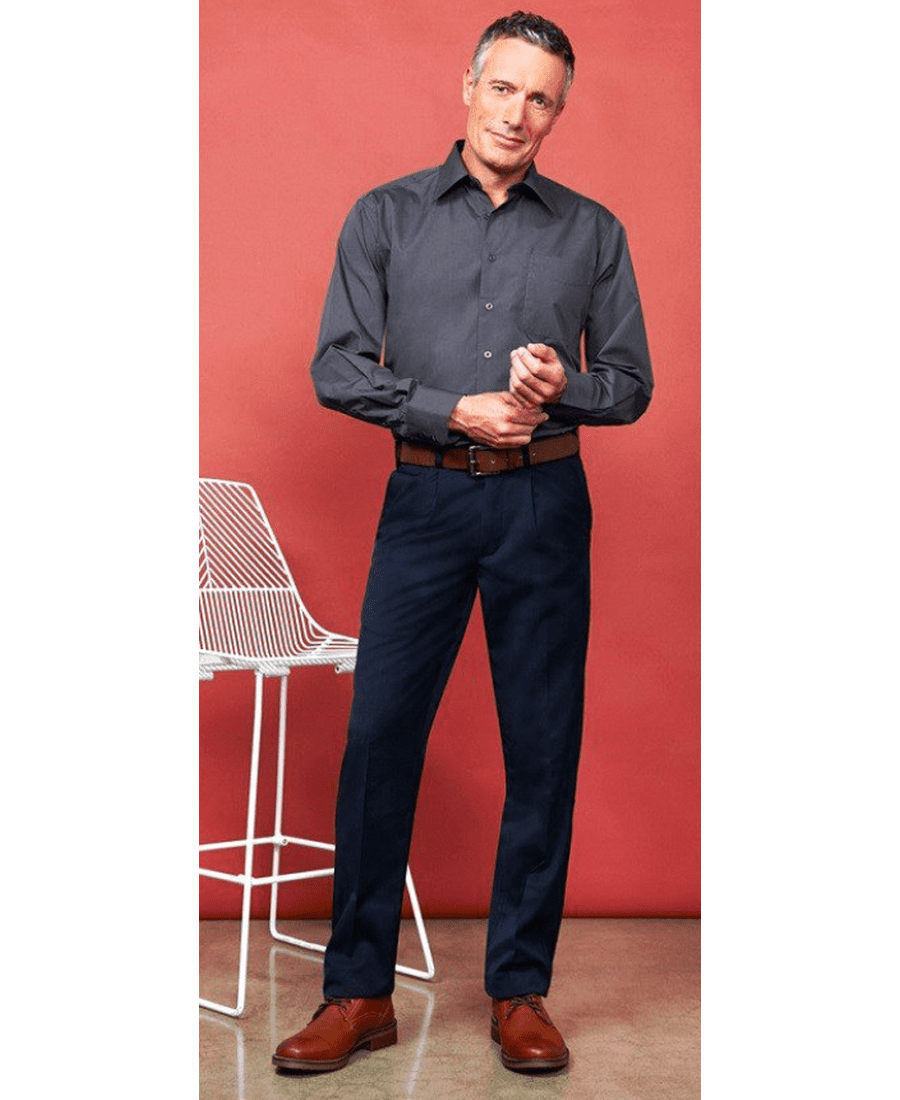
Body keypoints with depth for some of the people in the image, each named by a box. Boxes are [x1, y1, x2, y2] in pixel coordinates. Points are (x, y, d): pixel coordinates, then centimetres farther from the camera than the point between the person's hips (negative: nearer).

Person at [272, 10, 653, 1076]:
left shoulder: (592, 232, 9)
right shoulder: (386, 216, 7)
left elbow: (631, 384, 10)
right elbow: (337, 367, 0)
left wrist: (562, 387, -11)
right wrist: (456, 409, -11)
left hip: (545, 504, 1)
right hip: (426, 499, 0)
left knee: (542, 747, 2)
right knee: (379, 734, -3)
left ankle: (519, 993, 15)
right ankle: (359, 993, 9)